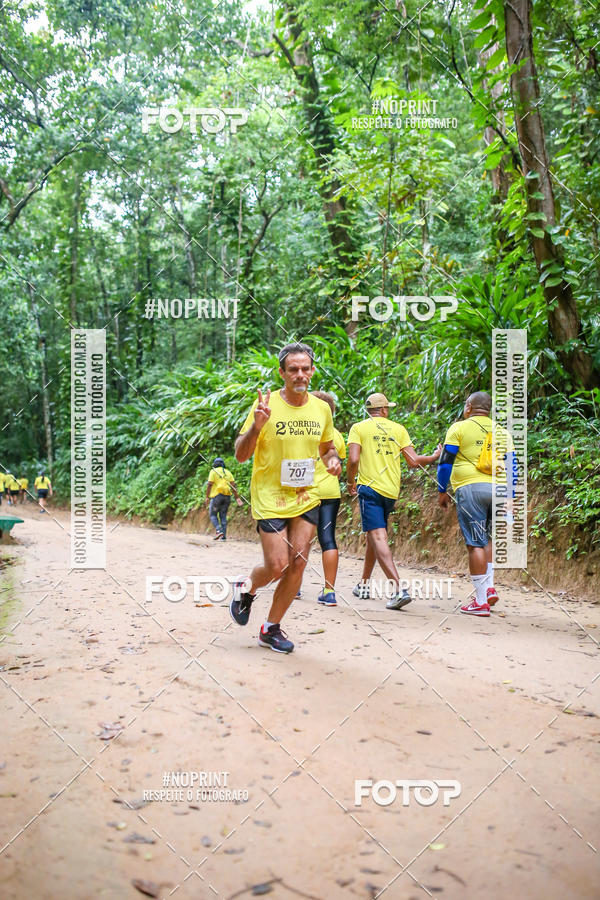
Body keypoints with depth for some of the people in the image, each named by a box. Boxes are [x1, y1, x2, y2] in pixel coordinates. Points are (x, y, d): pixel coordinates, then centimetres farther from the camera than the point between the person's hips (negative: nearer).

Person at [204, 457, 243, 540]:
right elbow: (233, 485, 7)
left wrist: (207, 497, -8)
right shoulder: (228, 472, 15)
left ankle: (219, 530, -15)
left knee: (213, 515, 6)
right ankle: (223, 536, 3)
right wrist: (237, 497, 6)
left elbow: (209, 484, -9)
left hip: (217, 496, -5)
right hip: (227, 496, 5)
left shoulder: (213, 471, 1)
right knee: (223, 516, 8)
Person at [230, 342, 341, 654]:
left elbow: (327, 447, 21)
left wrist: (333, 461, -2)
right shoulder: (266, 404, -11)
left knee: (298, 563, 0)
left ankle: (272, 628, 18)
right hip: (270, 497, -4)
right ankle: (245, 588, 28)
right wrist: (256, 425, -29)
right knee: (277, 566, -7)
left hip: (307, 497, 4)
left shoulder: (321, 408, 3)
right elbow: (241, 455, -12)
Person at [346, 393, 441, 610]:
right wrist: (434, 457, 22)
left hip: (369, 487, -4)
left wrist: (350, 482, 8)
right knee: (374, 536, 19)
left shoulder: (359, 428, 3)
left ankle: (398, 589, -26)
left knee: (378, 537, -11)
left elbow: (353, 460, -9)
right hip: (391, 491, 4)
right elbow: (413, 461, 4)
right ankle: (364, 585, 28)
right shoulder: (398, 429, 10)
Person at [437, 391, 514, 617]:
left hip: (470, 487, -5)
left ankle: (481, 602, -3)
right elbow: (511, 464, 16)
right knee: (488, 538, 20)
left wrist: (442, 491, 8)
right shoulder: (501, 431, 16)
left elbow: (446, 461, 0)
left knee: (475, 544, -4)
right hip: (497, 489, 5)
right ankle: (489, 587, 11)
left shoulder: (459, 428, 2)